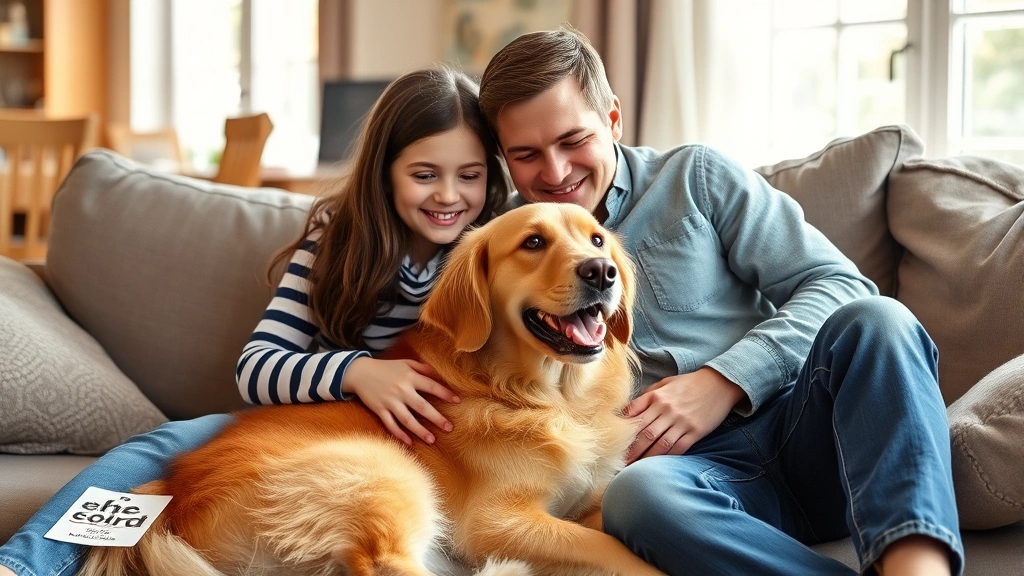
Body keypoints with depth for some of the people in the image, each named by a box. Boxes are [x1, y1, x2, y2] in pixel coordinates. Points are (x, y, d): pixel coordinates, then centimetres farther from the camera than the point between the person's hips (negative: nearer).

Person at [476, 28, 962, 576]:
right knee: (638, 492, -37)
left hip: (801, 426, 1)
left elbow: (841, 285, 4)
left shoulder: (694, 177, 9)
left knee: (876, 320, -29)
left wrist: (725, 381, -10)